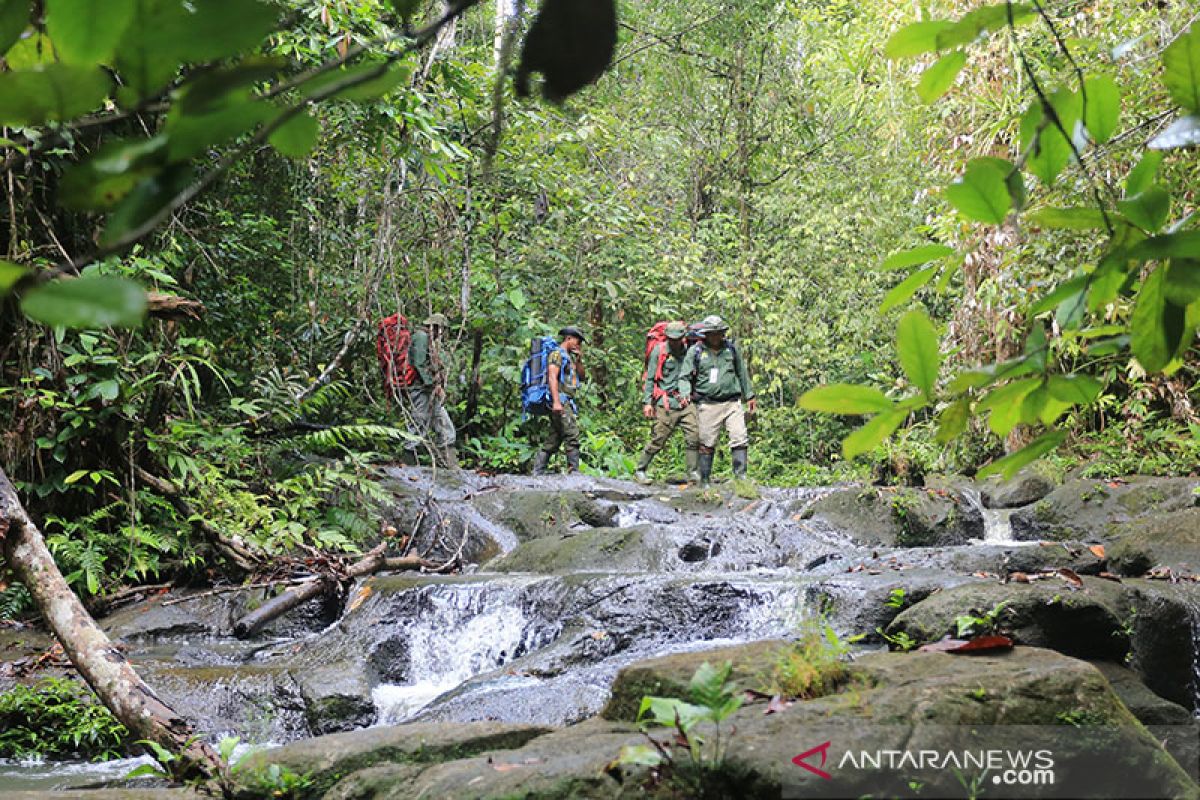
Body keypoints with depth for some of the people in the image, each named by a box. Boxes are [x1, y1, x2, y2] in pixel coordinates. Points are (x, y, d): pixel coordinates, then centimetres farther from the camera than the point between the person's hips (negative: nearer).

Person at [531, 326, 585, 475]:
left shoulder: (569, 356, 24)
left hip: (567, 402, 10)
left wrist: (578, 359, 8)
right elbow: (552, 377, -17)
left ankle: (537, 473, 9)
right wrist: (556, 401, -26)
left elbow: (581, 375, 23)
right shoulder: (557, 353, -6)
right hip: (559, 401, -10)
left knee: (553, 441, 8)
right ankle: (574, 471, -15)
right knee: (572, 436, -15)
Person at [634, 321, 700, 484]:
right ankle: (640, 470, 10)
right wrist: (647, 402, -8)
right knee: (658, 439, -3)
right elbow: (650, 379, -2)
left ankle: (693, 472, 1)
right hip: (666, 403, -4)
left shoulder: (688, 351, 10)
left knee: (693, 436, -6)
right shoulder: (659, 351, -2)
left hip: (685, 401, 4)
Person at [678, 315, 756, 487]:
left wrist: (749, 396, 22)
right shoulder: (695, 351, 1)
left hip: (732, 403, 2)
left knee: (740, 439, -8)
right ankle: (704, 480, 10)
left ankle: (741, 476, -3)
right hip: (708, 405, -2)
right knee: (707, 444, 1)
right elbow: (685, 377, 2)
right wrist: (685, 394, -16)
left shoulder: (731, 348, 10)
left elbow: (742, 373, 20)